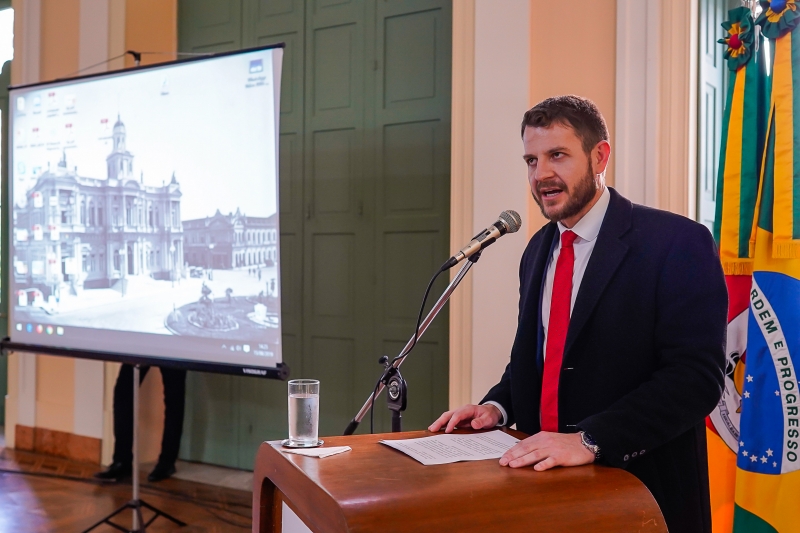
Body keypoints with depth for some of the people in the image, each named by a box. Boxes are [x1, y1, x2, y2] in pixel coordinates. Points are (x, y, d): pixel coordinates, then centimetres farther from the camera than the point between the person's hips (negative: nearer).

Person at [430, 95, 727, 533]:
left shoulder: (676, 243, -14)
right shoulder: (538, 249, 8)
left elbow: (696, 376, -21)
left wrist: (589, 440, -29)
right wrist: (498, 406, -1)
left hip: (643, 492, -6)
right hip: (546, 480, 6)